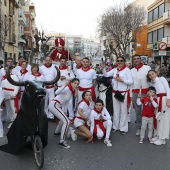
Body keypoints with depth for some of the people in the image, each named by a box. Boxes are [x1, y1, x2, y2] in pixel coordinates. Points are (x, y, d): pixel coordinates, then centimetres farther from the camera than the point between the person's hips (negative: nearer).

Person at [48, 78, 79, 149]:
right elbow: (56, 92, -36)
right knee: (66, 121, -16)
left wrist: (65, 111, 21)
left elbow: (66, 101, 20)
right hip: (53, 105, -10)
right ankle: (61, 141, -12)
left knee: (63, 118, 32)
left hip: (56, 106, 10)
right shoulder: (67, 88, -18)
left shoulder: (72, 91, 10)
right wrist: (65, 85, -45)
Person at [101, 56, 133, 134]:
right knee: (115, 110, 14)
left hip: (124, 93, -5)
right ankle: (115, 126, 27)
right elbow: (106, 75, 9)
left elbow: (131, 82, -11)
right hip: (115, 92, 5)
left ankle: (123, 128, 12)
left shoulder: (127, 70, -7)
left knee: (123, 110, 2)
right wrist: (103, 68, -5)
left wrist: (121, 80, -18)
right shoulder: (115, 69, 8)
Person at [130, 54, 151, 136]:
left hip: (146, 92, -3)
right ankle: (139, 128, 19)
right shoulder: (131, 71, 12)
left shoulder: (147, 68, 0)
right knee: (138, 111, 9)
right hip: (135, 93, 3)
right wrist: (131, 95, 11)